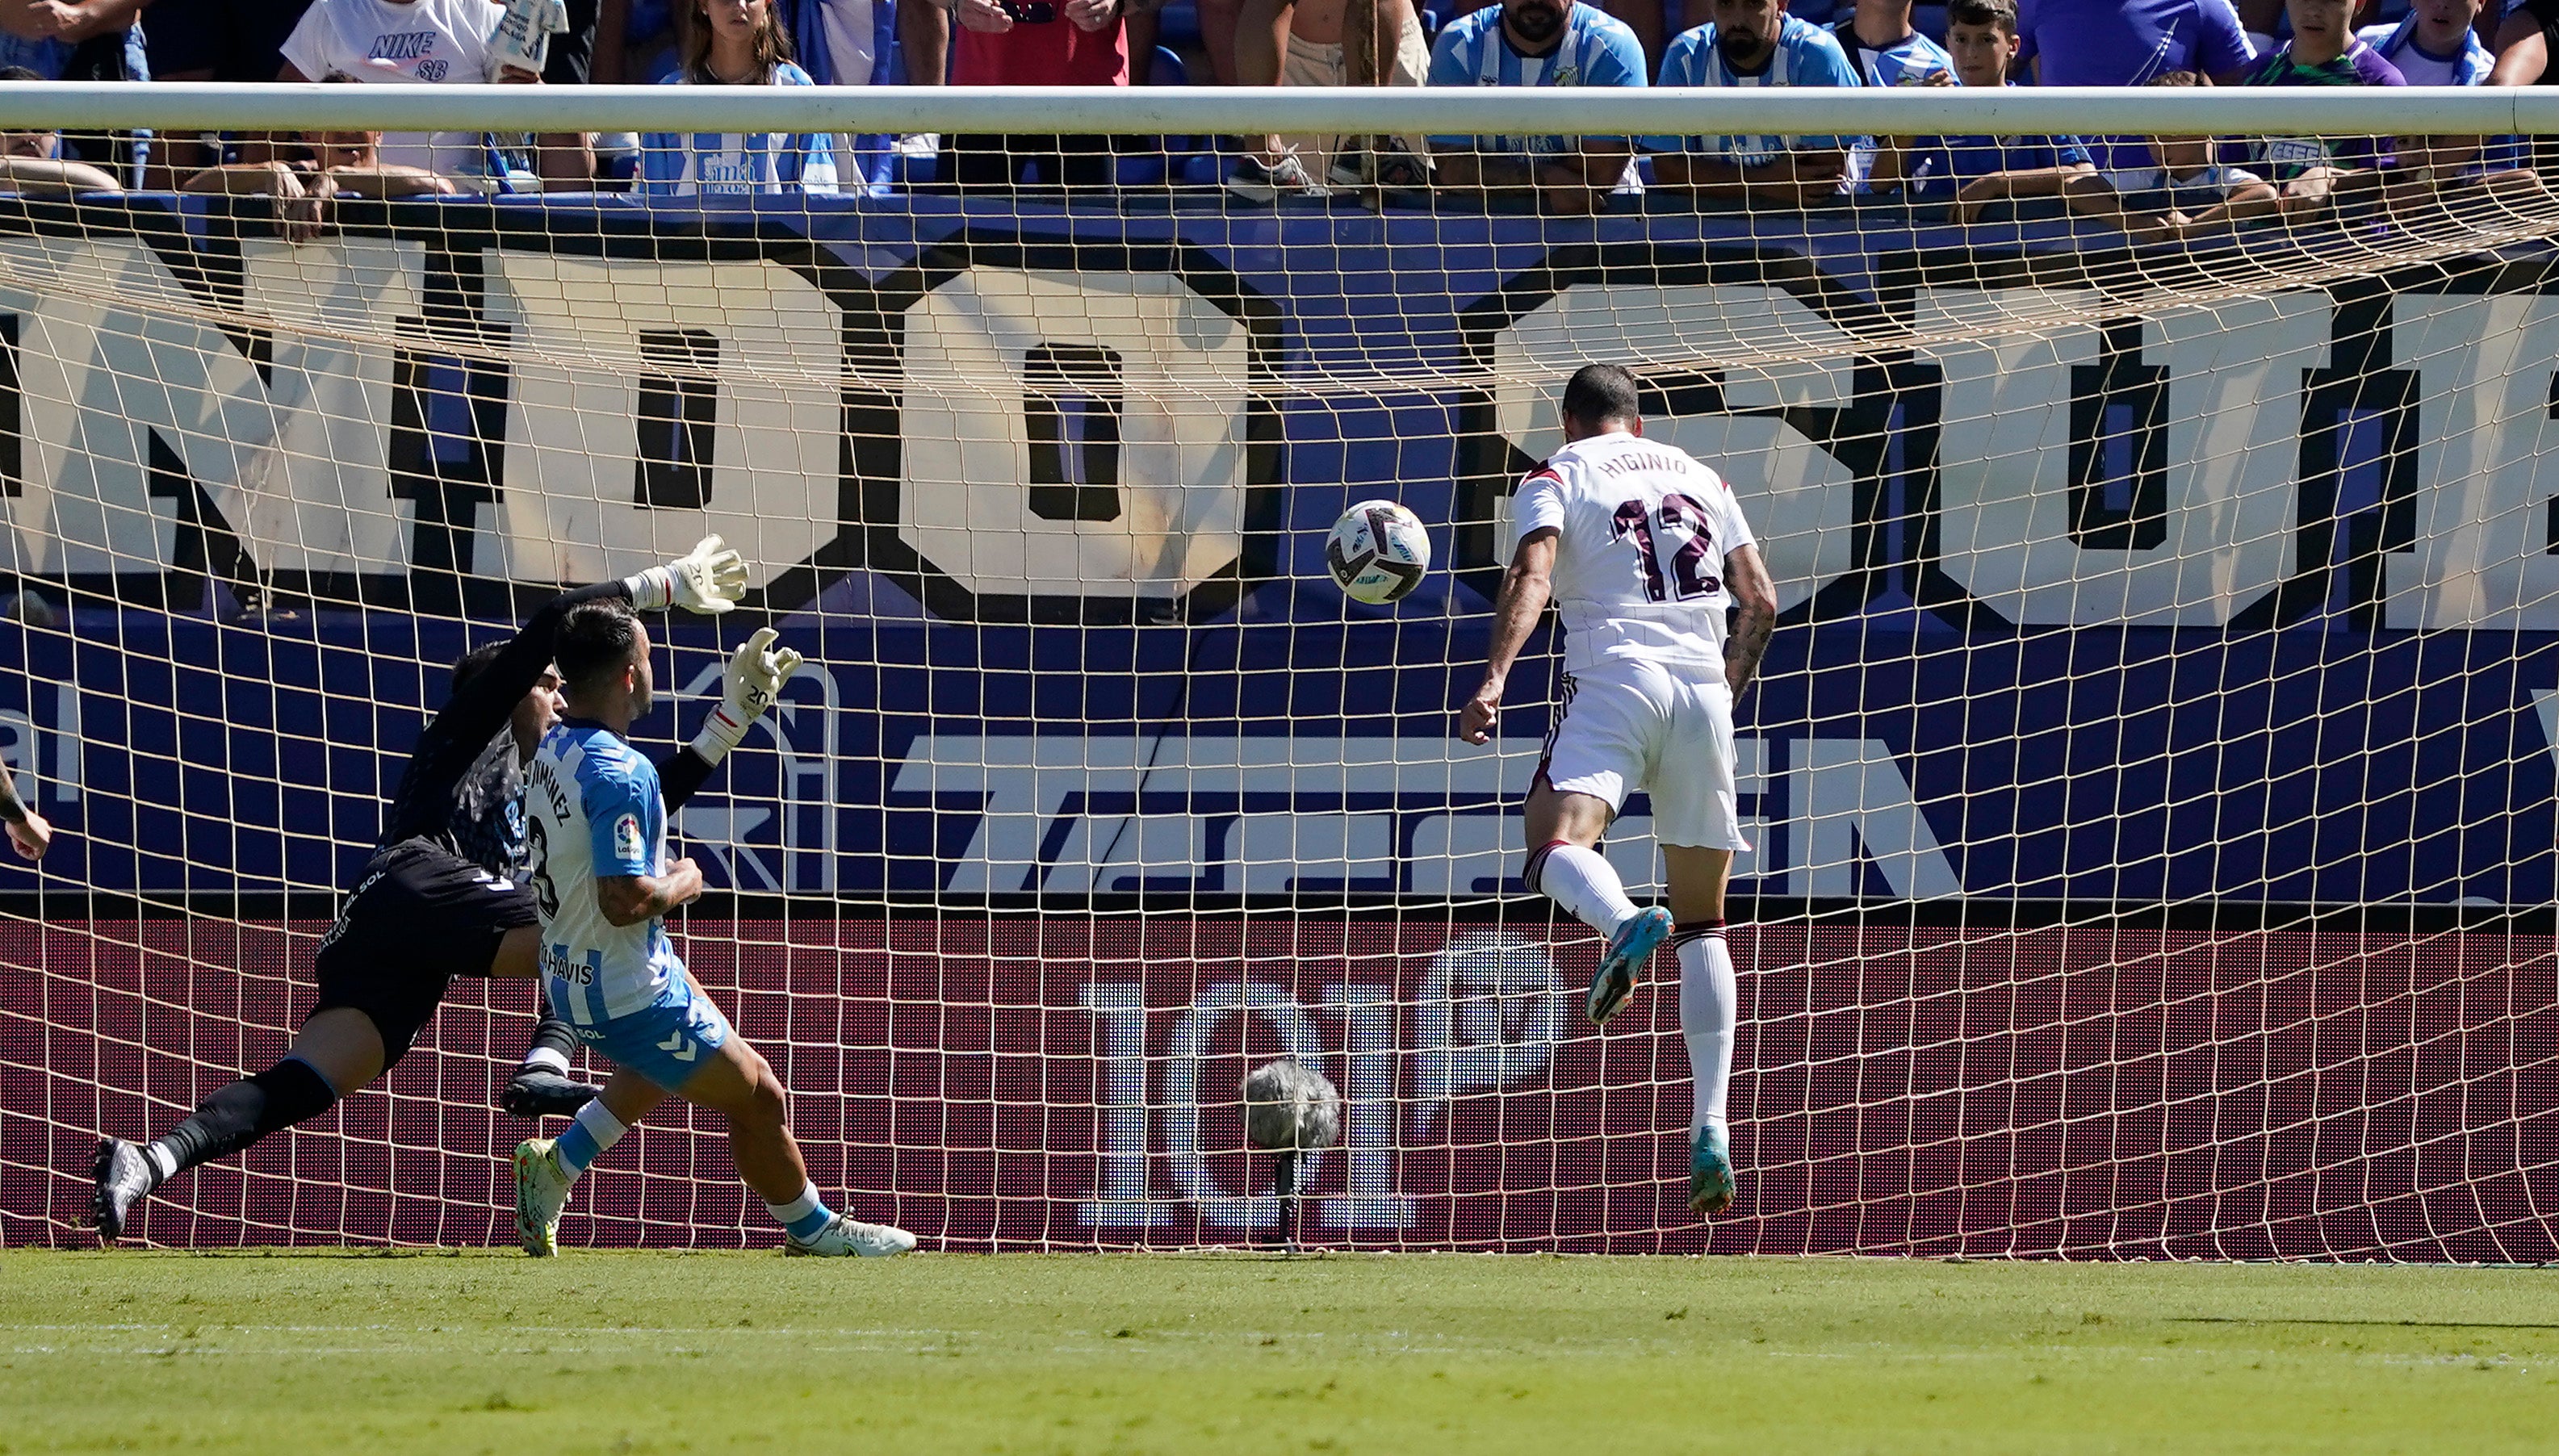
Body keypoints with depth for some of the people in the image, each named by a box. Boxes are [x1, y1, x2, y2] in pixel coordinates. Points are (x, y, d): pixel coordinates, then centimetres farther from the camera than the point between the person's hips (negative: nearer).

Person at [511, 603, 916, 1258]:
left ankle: (558, 1161, 29)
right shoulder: (619, 773, -28)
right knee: (758, 1099, 7)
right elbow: (624, 899, -34)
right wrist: (683, 883, -13)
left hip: (570, 978, 9)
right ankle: (810, 1228, 25)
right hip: (630, 996, -9)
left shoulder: (554, 750, 1)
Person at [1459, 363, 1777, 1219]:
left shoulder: (1557, 476, 9)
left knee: (1556, 842, -21)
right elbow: (1760, 602, 19)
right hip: (1703, 687, 4)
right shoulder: (1699, 478, 22)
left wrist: (1494, 680, -19)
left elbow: (1531, 577, -9)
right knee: (1703, 923, 9)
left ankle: (1625, 924, -58)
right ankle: (1710, 1129, -1)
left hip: (1614, 679, -4)